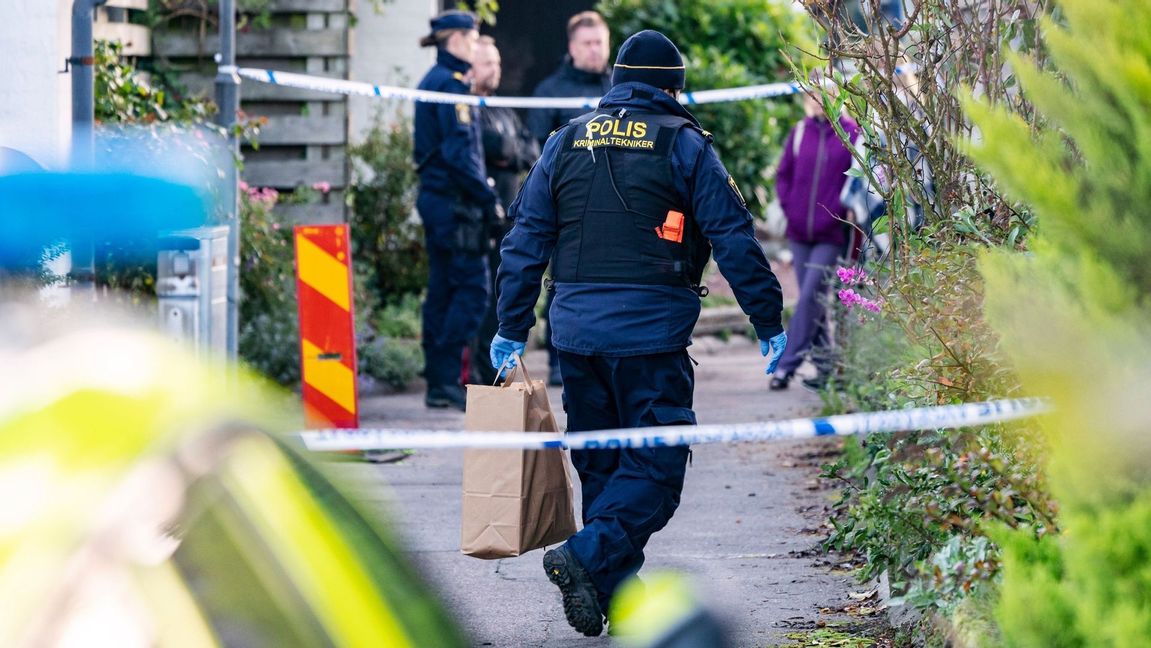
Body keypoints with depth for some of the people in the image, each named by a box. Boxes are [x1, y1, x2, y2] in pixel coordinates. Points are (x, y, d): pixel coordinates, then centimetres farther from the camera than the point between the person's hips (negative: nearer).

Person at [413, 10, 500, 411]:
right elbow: (459, 152, -20)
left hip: (434, 197, 10)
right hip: (455, 202, -10)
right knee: (472, 289, -9)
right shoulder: (451, 85, -13)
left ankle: (437, 382, 13)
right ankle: (446, 379, -12)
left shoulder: (432, 82, 17)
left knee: (443, 289, 11)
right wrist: (488, 200, -15)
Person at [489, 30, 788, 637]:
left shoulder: (565, 143, 11)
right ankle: (586, 554, -24)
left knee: (600, 464, 14)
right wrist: (769, 324, 0)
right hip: (651, 331, -5)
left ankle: (614, 597, 14)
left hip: (576, 330, 5)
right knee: (656, 464, -2)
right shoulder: (682, 144, -1)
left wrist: (512, 329, 15)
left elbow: (524, 240, 10)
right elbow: (734, 239, -4)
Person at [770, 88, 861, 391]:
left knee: (811, 296, -11)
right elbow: (783, 175, 13)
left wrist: (840, 210, -10)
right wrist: (788, 207, 1)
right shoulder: (799, 133, 7)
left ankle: (788, 363, -11)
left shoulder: (851, 133, -3)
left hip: (831, 233, -4)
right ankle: (824, 363, 17)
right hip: (800, 232, 4)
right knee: (813, 299, 8)